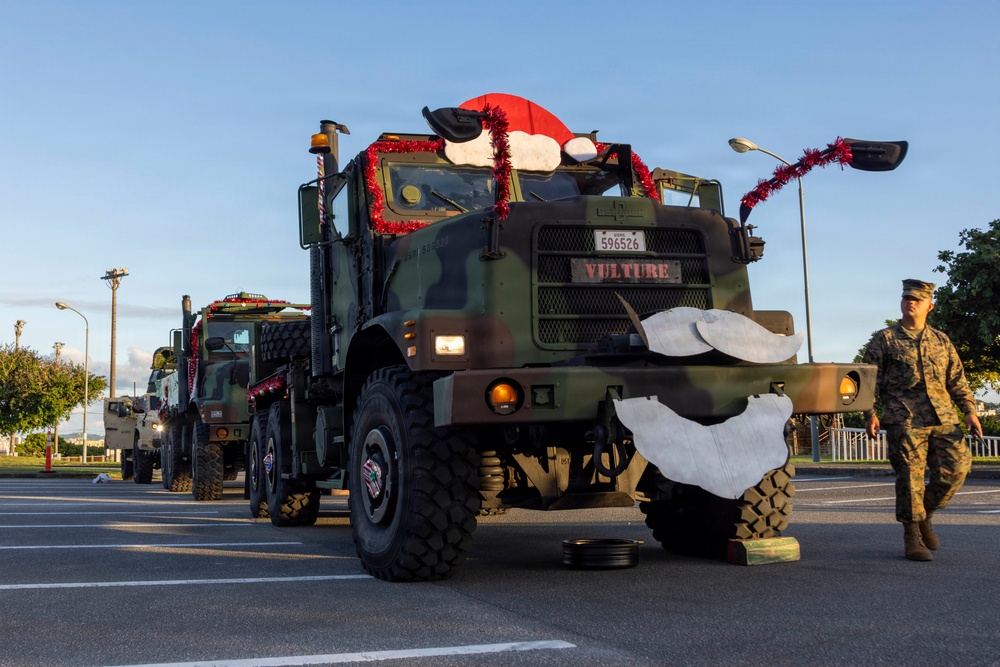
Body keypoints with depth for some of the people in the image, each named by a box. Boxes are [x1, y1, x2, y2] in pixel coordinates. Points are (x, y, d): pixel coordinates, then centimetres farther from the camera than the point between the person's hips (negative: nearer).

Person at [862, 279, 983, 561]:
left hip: (944, 420, 4)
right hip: (905, 421, -4)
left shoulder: (941, 341, 19)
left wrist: (970, 410, 9)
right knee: (910, 478, -6)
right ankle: (912, 536, 4)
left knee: (956, 467, -6)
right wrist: (870, 413, -8)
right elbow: (869, 380, 4)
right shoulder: (884, 340, 8)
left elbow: (957, 380, 21)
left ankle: (923, 516, 16)